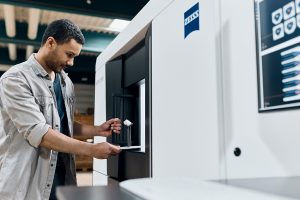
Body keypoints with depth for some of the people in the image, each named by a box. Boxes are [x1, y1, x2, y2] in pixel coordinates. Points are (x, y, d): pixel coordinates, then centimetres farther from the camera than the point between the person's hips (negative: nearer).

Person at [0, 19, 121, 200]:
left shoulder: (66, 82, 9)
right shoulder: (16, 79, -14)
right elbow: (37, 133, -22)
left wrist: (98, 130, 2)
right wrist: (92, 149, -22)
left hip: (62, 176, 7)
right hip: (25, 183, -6)